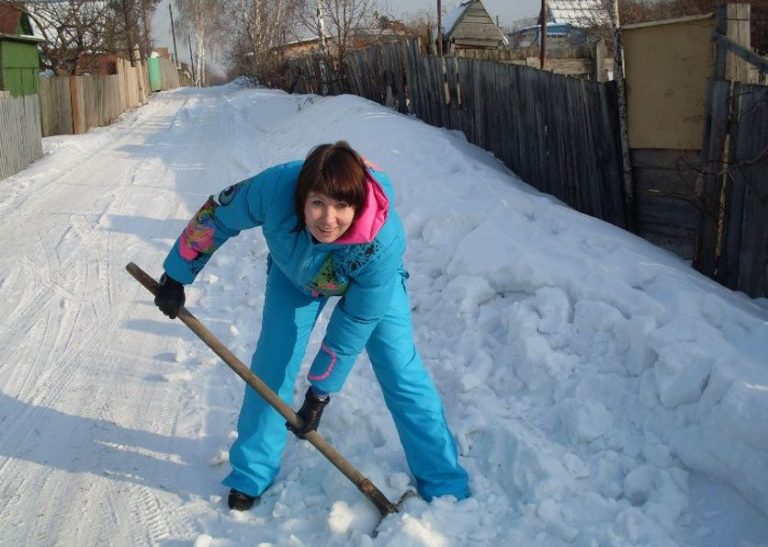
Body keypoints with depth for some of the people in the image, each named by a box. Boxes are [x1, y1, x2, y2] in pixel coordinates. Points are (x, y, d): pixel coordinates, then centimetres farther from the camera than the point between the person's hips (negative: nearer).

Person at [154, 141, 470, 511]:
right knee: (271, 367, 0)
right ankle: (252, 476, 19)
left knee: (402, 373, -6)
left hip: (370, 284, -2)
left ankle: (446, 488, 8)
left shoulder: (384, 243, -42)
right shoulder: (277, 187, -40)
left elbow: (355, 325, -29)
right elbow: (216, 216, -20)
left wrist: (321, 392, -20)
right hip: (295, 274, 2)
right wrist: (176, 276, -11)